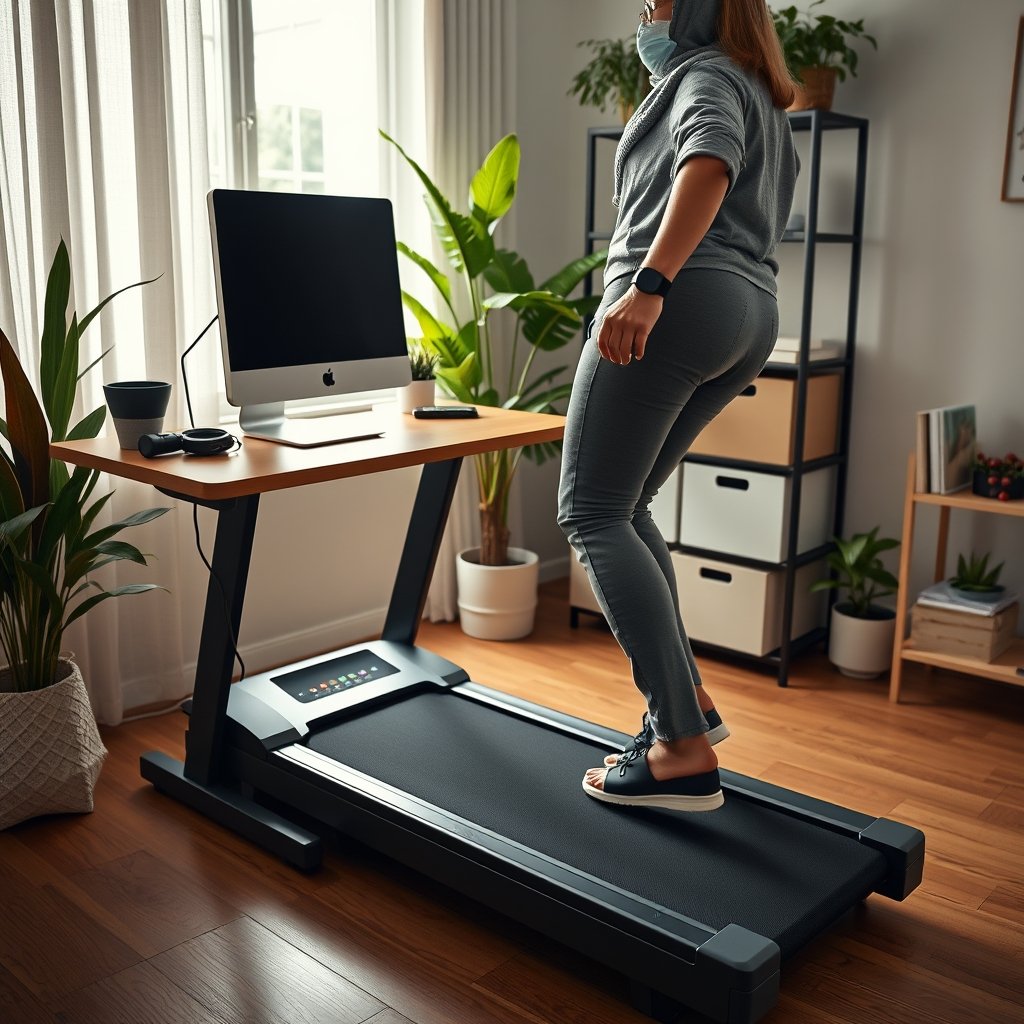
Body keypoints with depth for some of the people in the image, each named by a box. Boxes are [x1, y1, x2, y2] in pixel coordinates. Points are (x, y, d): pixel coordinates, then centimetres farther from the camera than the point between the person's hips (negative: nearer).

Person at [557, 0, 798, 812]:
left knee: (591, 514, -11)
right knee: (622, 507, 17)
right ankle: (686, 698, 12)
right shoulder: (766, 104, 31)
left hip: (680, 301, -10)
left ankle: (683, 749, -18)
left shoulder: (706, 73, 4)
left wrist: (649, 282, -32)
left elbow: (709, 164, -19)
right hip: (751, 317, 10)